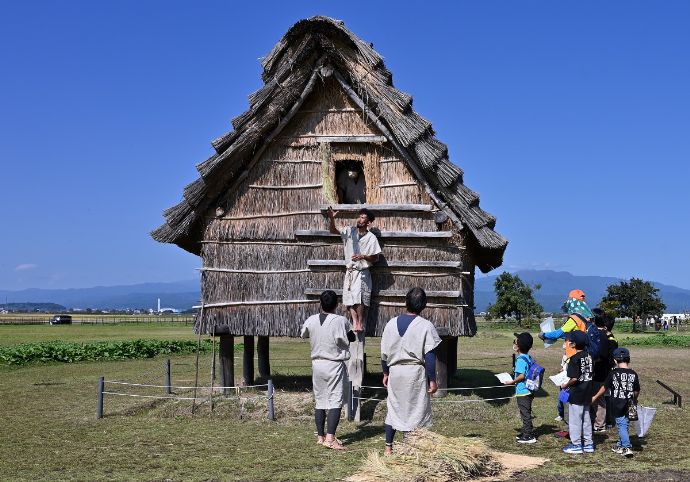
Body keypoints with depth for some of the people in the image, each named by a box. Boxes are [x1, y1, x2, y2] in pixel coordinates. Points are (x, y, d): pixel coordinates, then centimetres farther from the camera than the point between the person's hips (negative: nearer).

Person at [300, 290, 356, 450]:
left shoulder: (311, 320, -2)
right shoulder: (341, 321, -13)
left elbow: (303, 334, 18)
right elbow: (351, 338, 1)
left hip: (317, 364, 4)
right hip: (335, 365, -4)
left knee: (320, 401, 13)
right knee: (335, 401, -3)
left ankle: (320, 436, 19)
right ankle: (330, 438, -12)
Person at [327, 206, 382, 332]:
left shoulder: (371, 238, -6)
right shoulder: (350, 231, 3)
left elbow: (375, 258, -2)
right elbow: (333, 230, -5)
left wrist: (363, 256, -19)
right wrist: (331, 218, -23)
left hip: (362, 272, -4)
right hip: (349, 271, 4)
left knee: (358, 297, -17)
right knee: (349, 298, -3)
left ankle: (361, 323, -6)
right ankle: (355, 322, 0)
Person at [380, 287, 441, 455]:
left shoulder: (392, 323, 2)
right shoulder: (426, 326, -10)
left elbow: (384, 353, 6)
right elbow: (429, 356, -11)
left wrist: (386, 373, 17)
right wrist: (432, 380, -5)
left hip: (395, 372, 4)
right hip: (416, 373, -4)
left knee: (393, 409, 15)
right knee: (415, 411, 6)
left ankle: (388, 447, 18)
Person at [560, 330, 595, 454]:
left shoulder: (575, 358, -19)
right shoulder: (588, 355, 3)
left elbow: (574, 378, -23)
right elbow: (590, 373, 10)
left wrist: (565, 385, -7)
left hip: (576, 394, -8)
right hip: (587, 393, 8)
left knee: (575, 419, 3)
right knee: (586, 418, 16)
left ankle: (576, 445, 9)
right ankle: (588, 443, 23)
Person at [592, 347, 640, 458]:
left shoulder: (613, 373, -9)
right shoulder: (633, 374, -2)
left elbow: (605, 387, 0)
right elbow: (637, 391, 4)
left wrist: (595, 397, 14)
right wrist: (634, 400, 26)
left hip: (617, 404, -4)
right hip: (628, 404, 4)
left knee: (621, 425, 0)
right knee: (624, 424, 16)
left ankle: (627, 447, -9)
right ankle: (620, 445, 29)